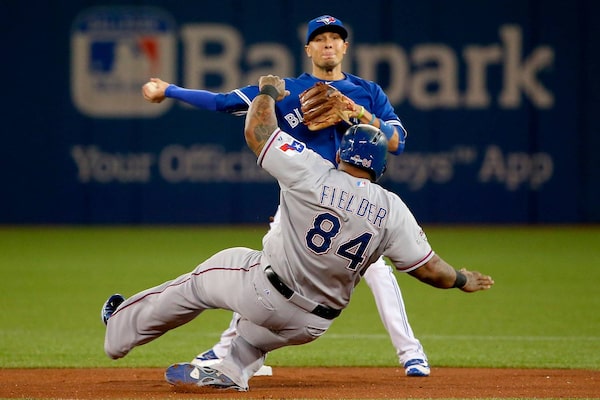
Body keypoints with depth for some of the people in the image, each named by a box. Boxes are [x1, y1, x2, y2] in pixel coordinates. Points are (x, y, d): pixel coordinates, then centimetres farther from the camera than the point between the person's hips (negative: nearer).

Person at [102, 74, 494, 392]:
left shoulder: (312, 173, -17)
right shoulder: (392, 210, -11)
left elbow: (256, 131, -8)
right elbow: (429, 269, -8)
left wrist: (268, 91, 10)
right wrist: (463, 279, 12)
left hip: (267, 294, -3)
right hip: (311, 326, 3)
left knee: (201, 279, 22)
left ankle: (122, 327, 35)